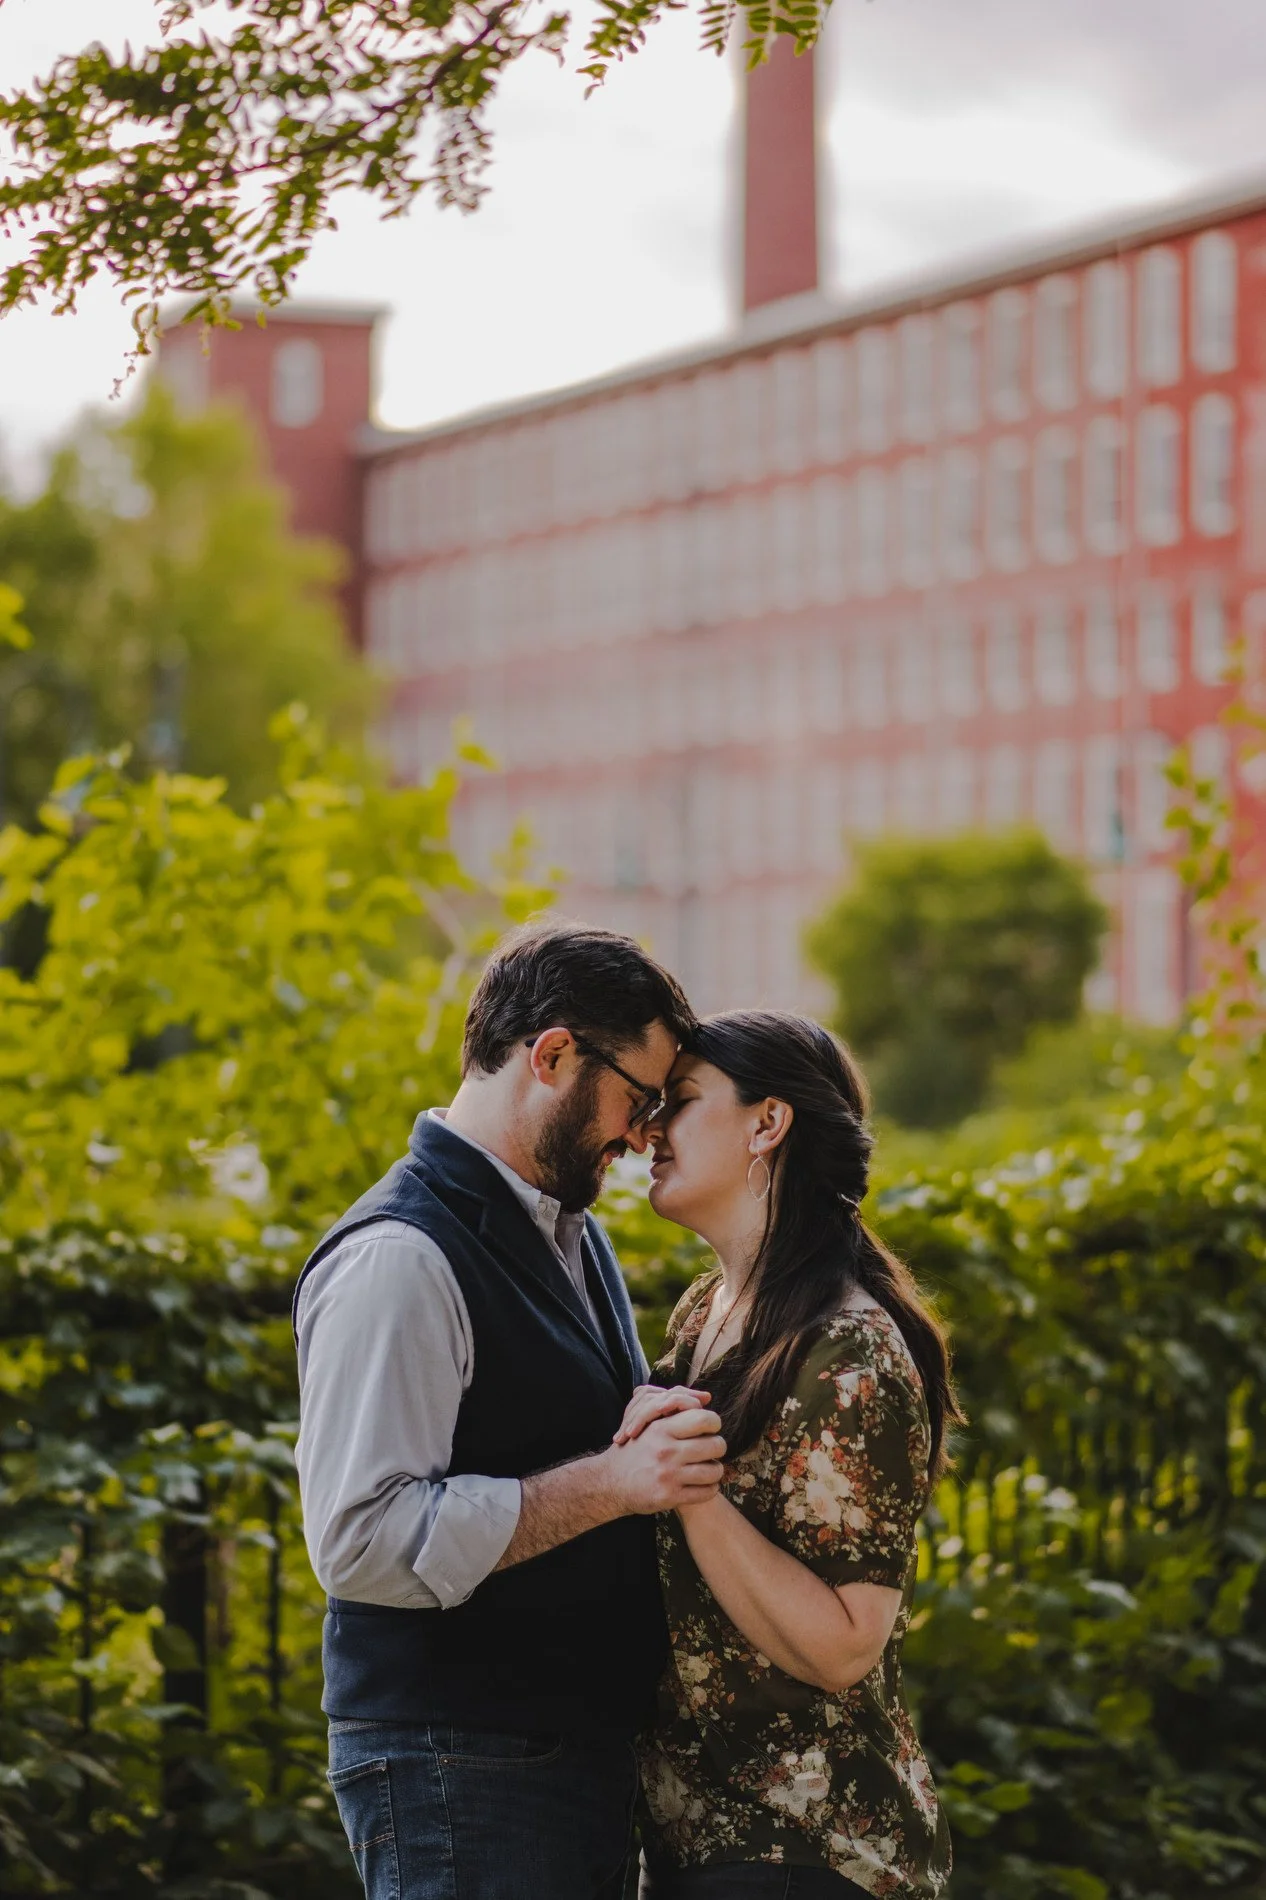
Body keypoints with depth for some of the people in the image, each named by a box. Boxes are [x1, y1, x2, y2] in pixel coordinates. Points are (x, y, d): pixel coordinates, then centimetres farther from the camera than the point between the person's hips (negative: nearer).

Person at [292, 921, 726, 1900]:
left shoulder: (575, 1236, 16)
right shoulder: (398, 1259, -16)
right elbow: (364, 1538, -24)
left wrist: (676, 1445, 10)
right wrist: (608, 1484, -24)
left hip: (591, 1754, 9)